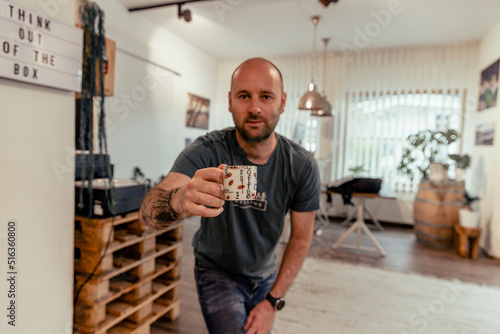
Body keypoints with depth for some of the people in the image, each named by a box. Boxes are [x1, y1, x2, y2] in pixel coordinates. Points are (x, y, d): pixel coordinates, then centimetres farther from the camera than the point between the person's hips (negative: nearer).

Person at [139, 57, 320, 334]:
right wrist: (180, 200, -63)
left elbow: (301, 237, -10)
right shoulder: (207, 151, -27)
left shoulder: (302, 165, -20)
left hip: (266, 274, 3)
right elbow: (147, 211, -40)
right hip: (217, 271, -3)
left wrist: (274, 301, -11)